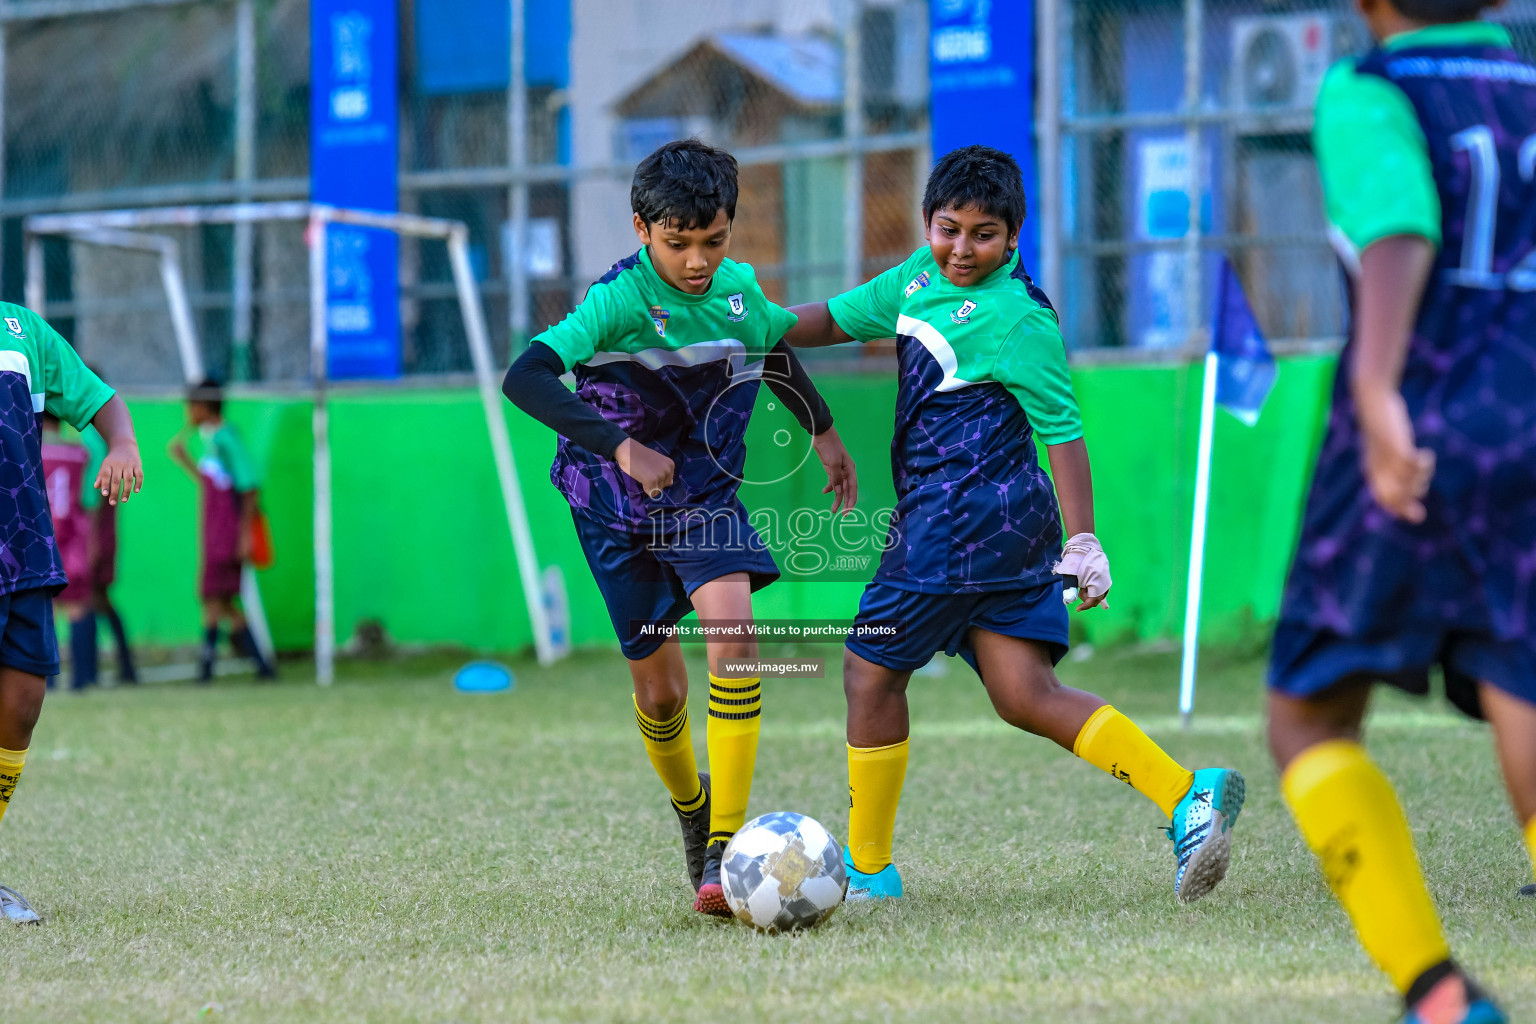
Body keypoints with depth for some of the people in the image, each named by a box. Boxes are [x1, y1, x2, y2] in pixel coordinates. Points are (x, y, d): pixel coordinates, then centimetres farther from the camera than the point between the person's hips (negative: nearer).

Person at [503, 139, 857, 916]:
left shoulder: (739, 289, -4)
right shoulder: (618, 300, -22)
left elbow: (775, 354, 20)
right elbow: (525, 378, -35)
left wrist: (825, 435, 29)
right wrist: (620, 449, -42)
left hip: (706, 496, 2)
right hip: (619, 510, -2)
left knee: (733, 637, -23)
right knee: (659, 690, 7)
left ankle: (724, 850, -22)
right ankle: (690, 807, 40)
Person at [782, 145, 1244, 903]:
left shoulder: (1016, 321, -11)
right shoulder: (921, 277, 13)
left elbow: (1062, 432, -11)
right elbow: (838, 318, 24)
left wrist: (1082, 540, -14)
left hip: (966, 521, -8)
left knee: (870, 670, 2)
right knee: (1025, 697, 1)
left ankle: (866, 869, 13)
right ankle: (1187, 795, -9)